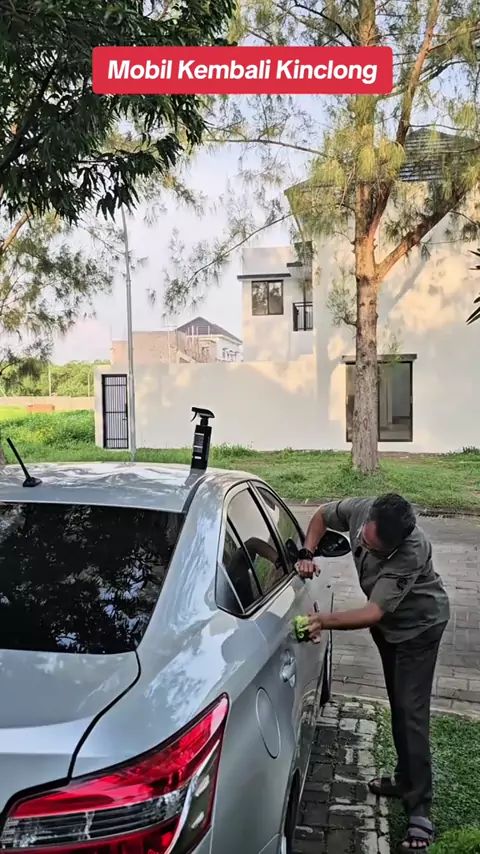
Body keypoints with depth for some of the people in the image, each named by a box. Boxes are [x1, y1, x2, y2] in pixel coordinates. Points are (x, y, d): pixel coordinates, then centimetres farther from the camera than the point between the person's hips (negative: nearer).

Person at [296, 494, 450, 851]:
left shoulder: (410, 553, -41)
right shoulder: (359, 510, -25)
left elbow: (374, 613, -41)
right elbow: (322, 515, -4)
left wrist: (325, 620, -53)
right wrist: (307, 554, -19)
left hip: (419, 624, -7)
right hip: (388, 623, 7)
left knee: (412, 714, -9)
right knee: (398, 707, 18)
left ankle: (420, 809, 1)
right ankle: (406, 779, 35)